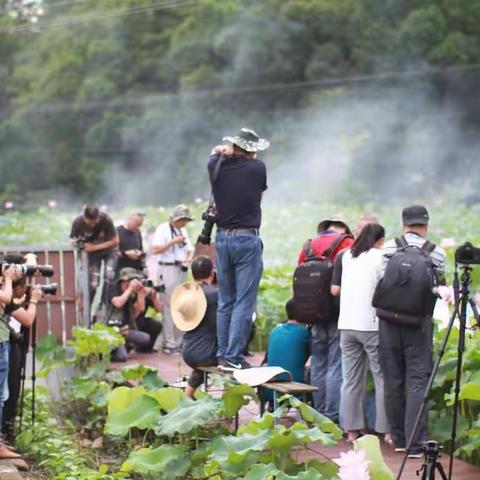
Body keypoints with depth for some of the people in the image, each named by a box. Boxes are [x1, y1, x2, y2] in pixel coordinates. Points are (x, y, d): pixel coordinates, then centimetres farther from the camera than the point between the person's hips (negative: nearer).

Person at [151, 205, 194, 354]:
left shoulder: (183, 231, 19)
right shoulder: (163, 229, -4)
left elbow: (190, 249, 21)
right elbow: (155, 249, -14)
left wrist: (190, 257, -1)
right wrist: (173, 242, -17)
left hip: (182, 270, 8)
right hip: (167, 269, -8)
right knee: (169, 307, -9)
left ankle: (179, 342, 14)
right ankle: (169, 344, -6)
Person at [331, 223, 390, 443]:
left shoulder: (343, 256, 7)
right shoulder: (381, 258, -5)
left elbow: (334, 290, 8)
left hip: (347, 324, 4)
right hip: (372, 325, -4)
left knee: (351, 379, 9)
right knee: (383, 378, 4)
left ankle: (351, 430, 11)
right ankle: (387, 431, 4)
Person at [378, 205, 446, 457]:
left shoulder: (388, 248, 2)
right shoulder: (435, 253, -2)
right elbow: (440, 286, 6)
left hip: (388, 320, 2)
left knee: (392, 380, 10)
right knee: (417, 380, 0)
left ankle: (399, 438, 18)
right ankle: (415, 443, -5)